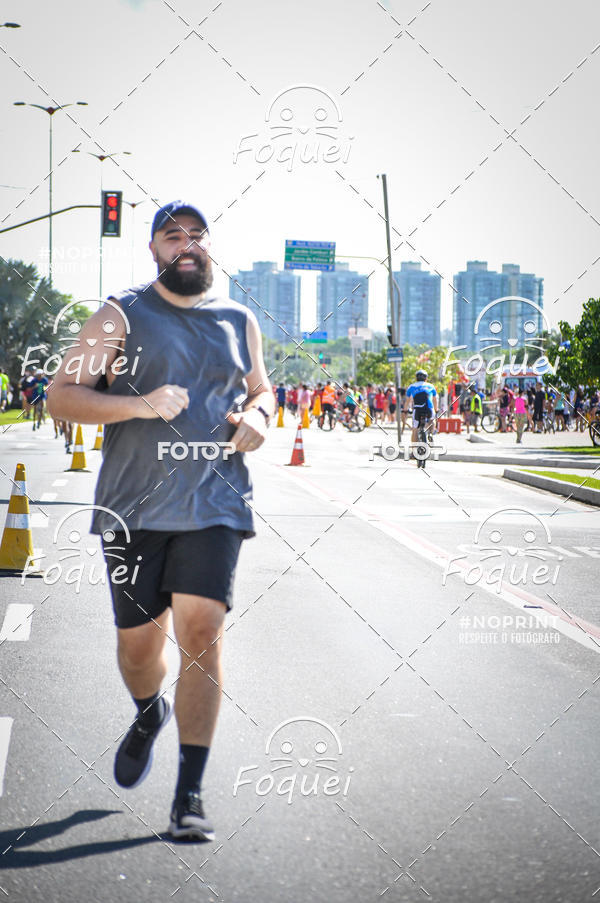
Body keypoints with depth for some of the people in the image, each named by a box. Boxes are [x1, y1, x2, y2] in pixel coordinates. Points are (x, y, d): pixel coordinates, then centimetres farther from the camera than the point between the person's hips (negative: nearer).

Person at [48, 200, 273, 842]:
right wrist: (141, 405, -18)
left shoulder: (238, 321, 13)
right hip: (132, 506, -1)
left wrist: (256, 416, 3)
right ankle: (149, 716, 44)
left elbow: (261, 389, 28)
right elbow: (62, 396, -3)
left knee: (201, 634, -12)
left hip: (213, 505, 1)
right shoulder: (120, 316, 2)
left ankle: (189, 798, -8)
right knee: (139, 640, 7)